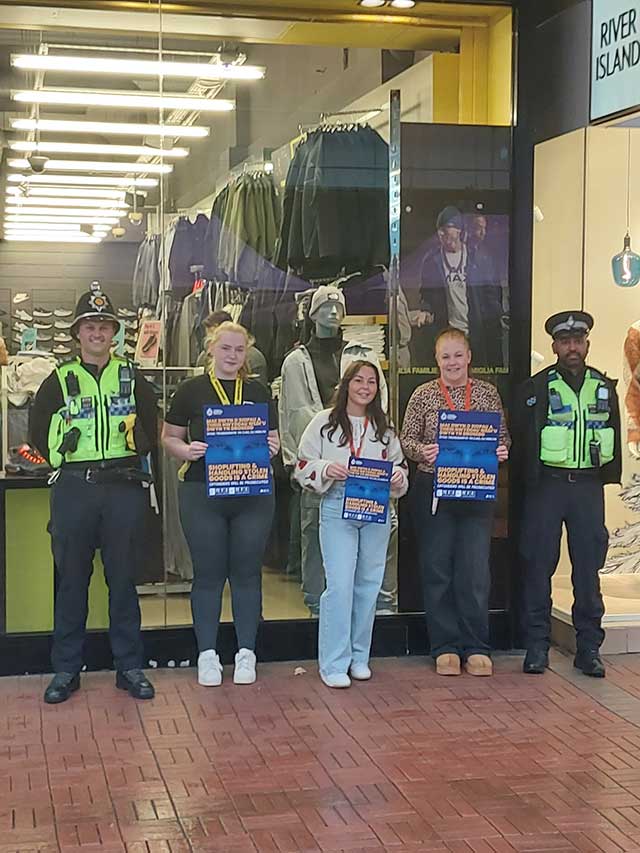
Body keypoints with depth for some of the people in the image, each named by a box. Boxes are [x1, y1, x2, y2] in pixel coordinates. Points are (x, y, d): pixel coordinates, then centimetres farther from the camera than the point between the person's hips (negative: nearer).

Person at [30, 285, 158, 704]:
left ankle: (130, 667, 15)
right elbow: (39, 430, 9)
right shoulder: (60, 379, 5)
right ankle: (66, 670, 14)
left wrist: (135, 448, 2)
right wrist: (63, 457, 1)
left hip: (124, 488, 0)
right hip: (73, 489, 0)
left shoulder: (132, 378, 7)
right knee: (72, 580, 5)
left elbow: (153, 426, 14)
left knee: (124, 579, 6)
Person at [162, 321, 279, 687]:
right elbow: (170, 437, 5)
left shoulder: (259, 392, 10)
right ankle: (207, 654, 14)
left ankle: (246, 653, 16)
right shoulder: (192, 390, 3)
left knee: (247, 572, 7)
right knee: (208, 573, 5)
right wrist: (186, 450, -15)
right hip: (202, 492, -2)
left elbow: (274, 438, 13)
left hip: (253, 493, 2)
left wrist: (272, 448, -9)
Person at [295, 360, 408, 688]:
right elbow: (303, 466, 2)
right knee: (340, 585, -10)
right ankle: (333, 664, -4)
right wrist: (327, 469, -17)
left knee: (368, 584, 8)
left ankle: (359, 657, 20)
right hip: (337, 508, -4)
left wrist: (398, 476, -3)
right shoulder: (325, 422, 3)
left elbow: (400, 465, 19)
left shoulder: (384, 427, 12)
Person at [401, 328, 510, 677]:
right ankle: (445, 647, 14)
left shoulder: (487, 393, 6)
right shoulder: (423, 395, 2)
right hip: (433, 490, -1)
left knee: (475, 569, 1)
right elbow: (406, 439, 2)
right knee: (437, 569, 4)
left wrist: (501, 451, -10)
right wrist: (423, 451, -18)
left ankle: (476, 647, 12)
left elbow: (503, 436, 11)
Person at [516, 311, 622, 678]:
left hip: (589, 486, 3)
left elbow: (615, 436, 14)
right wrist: (532, 478, -7)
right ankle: (537, 646, 8)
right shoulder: (536, 388, 0)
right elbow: (524, 439, -2)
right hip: (547, 484, -3)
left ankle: (589, 649, 12)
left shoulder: (605, 388, 10)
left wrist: (608, 477, 7)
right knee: (540, 565, 0)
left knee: (589, 567, 5)